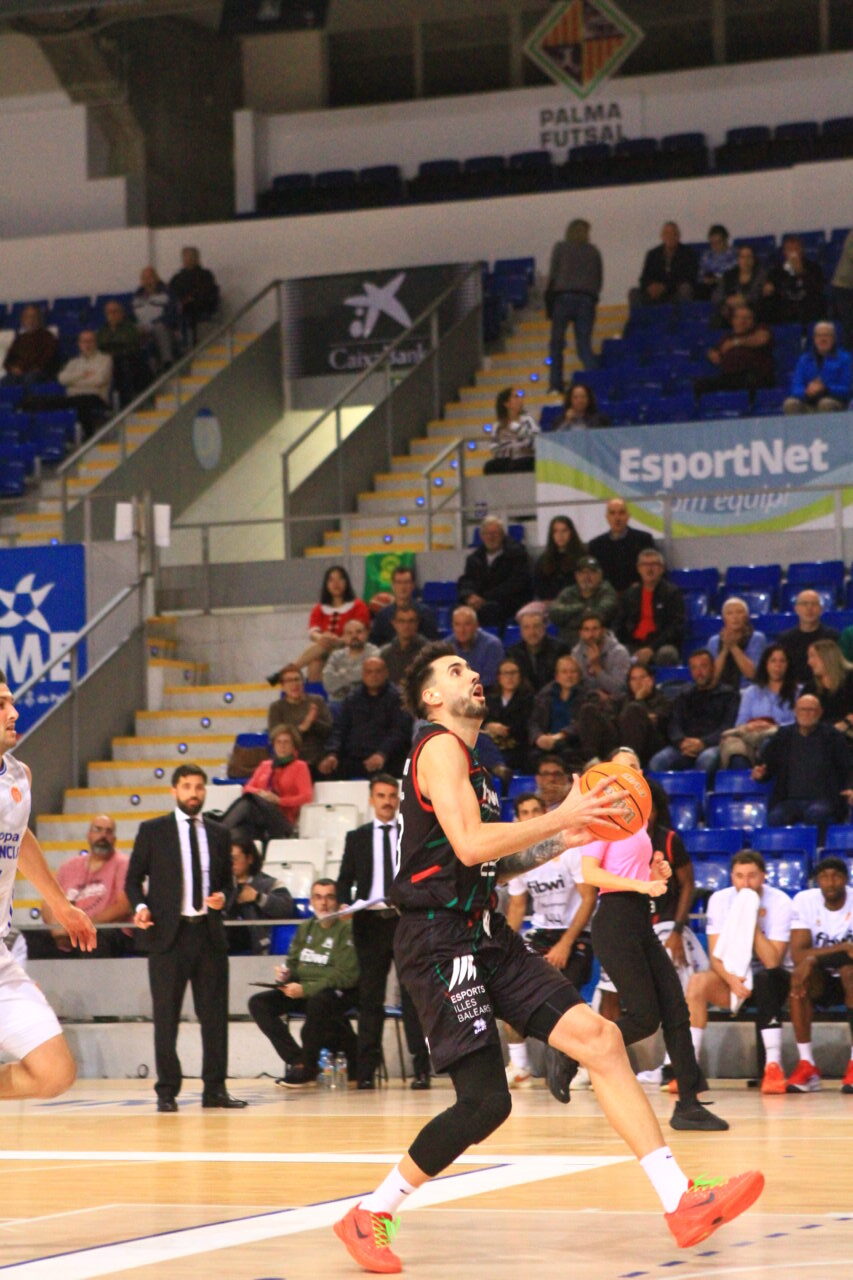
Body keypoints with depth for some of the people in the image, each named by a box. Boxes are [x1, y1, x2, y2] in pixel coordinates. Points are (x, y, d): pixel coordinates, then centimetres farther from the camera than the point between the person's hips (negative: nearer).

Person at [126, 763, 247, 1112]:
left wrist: (222, 897, -3)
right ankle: (167, 1092, 5)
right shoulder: (152, 831, 4)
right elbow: (133, 879, 5)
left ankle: (215, 1089, 8)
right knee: (166, 1015, -1)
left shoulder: (219, 834, 13)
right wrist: (140, 906, -13)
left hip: (209, 932, 3)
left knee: (215, 1014, 2)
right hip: (168, 933, -3)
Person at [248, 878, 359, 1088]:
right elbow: (292, 961, 21)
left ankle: (307, 1070, -22)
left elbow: (346, 976, -16)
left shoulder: (346, 930, -8)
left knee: (317, 1002, -40)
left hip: (338, 993, -7)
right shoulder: (306, 928, 13)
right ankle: (298, 1061, -16)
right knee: (258, 1003, -12)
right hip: (303, 993, 7)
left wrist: (305, 989, -22)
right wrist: (284, 973, -5)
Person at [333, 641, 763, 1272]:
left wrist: (561, 841, 14)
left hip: (488, 937, 9)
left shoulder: (468, 759, 21)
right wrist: (560, 818, -15)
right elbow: (469, 845, -23)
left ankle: (681, 1203, -6)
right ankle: (370, 1217, 5)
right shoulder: (440, 748, -9)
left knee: (597, 1037, -4)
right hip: (440, 942, -9)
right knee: (484, 1103, -12)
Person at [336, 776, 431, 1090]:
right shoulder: (356, 838, 12)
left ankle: (421, 1068, -4)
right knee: (370, 996, 3)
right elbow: (345, 879, 10)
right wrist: (344, 905, -8)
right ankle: (366, 1070, 5)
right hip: (370, 922, 1)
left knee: (413, 994, -4)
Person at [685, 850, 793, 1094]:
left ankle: (773, 1067, -38)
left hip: (771, 981, -2)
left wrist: (754, 924, -28)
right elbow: (715, 956, -9)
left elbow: (772, 961, -22)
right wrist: (731, 979, -29)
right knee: (697, 982, -28)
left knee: (765, 980, -38)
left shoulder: (780, 903, -14)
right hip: (731, 975, 2)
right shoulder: (720, 900, -5)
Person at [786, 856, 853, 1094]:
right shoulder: (805, 901, -10)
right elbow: (798, 955, -19)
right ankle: (806, 1066, -27)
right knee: (800, 974, -31)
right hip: (821, 983, 2)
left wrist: (815, 956, -35)